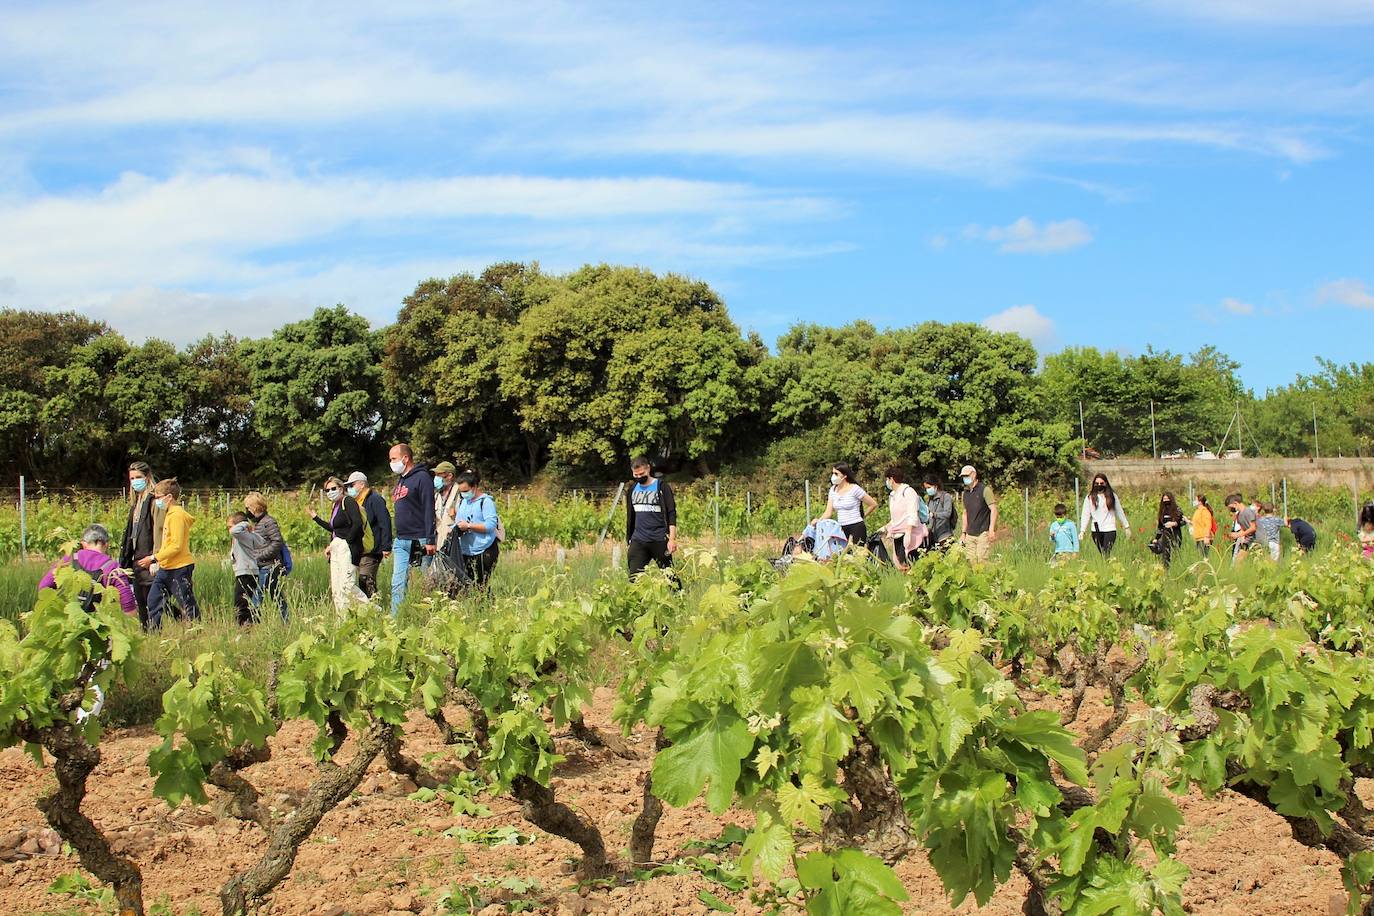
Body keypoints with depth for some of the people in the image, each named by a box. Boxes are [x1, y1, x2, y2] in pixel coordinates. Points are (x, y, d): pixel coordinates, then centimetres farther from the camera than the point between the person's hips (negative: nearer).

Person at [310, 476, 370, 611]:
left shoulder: (348, 502, -8)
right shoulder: (335, 506, 19)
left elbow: (357, 524, -19)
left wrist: (347, 541, -16)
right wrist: (316, 517, 28)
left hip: (348, 548, -9)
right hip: (336, 549, 10)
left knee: (346, 585, -18)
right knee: (336, 588, 5)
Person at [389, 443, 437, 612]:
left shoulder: (422, 477, -8)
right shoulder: (400, 480, 18)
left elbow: (429, 510, -14)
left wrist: (430, 540, -19)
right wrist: (391, 539, 20)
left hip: (418, 541, -8)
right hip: (400, 541, 8)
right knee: (398, 584, 2)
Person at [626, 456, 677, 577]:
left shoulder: (661, 487, -3)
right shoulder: (633, 489, 14)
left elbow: (671, 514, -7)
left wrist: (672, 539, -16)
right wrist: (628, 541, 18)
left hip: (659, 540, -4)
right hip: (638, 542, 5)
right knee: (634, 577, -4)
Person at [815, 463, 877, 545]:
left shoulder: (854, 489, -8)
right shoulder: (833, 490, 9)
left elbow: (873, 504, -2)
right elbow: (828, 512, 7)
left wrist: (862, 515, 8)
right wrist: (818, 520, -11)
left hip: (856, 528, -6)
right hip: (841, 529, 6)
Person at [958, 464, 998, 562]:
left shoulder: (985, 490, -5)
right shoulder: (966, 493, 16)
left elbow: (993, 510, -11)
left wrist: (991, 529, -20)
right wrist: (964, 532, 18)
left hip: (983, 533, -6)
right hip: (970, 535, 6)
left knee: (982, 561, -12)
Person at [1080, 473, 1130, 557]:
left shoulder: (1112, 496, 7)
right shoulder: (1089, 497, 6)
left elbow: (1119, 512, 14)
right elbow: (1085, 515, 3)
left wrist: (1126, 526, 18)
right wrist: (1082, 530, -6)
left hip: (1110, 529, -1)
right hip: (1096, 530, 1)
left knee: (1106, 554, -15)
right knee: (1102, 554, 5)